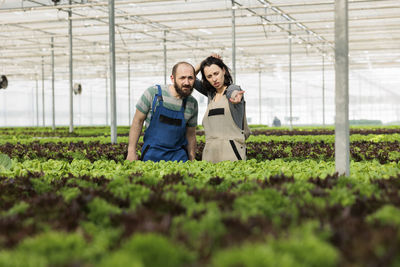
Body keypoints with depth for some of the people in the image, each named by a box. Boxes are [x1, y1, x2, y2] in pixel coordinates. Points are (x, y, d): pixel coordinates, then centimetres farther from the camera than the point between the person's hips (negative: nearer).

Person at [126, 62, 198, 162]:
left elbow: (191, 135, 11)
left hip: (178, 156, 2)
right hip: (152, 154, -2)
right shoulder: (153, 93, -8)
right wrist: (131, 152, -4)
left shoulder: (192, 104, 2)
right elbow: (138, 121, -2)